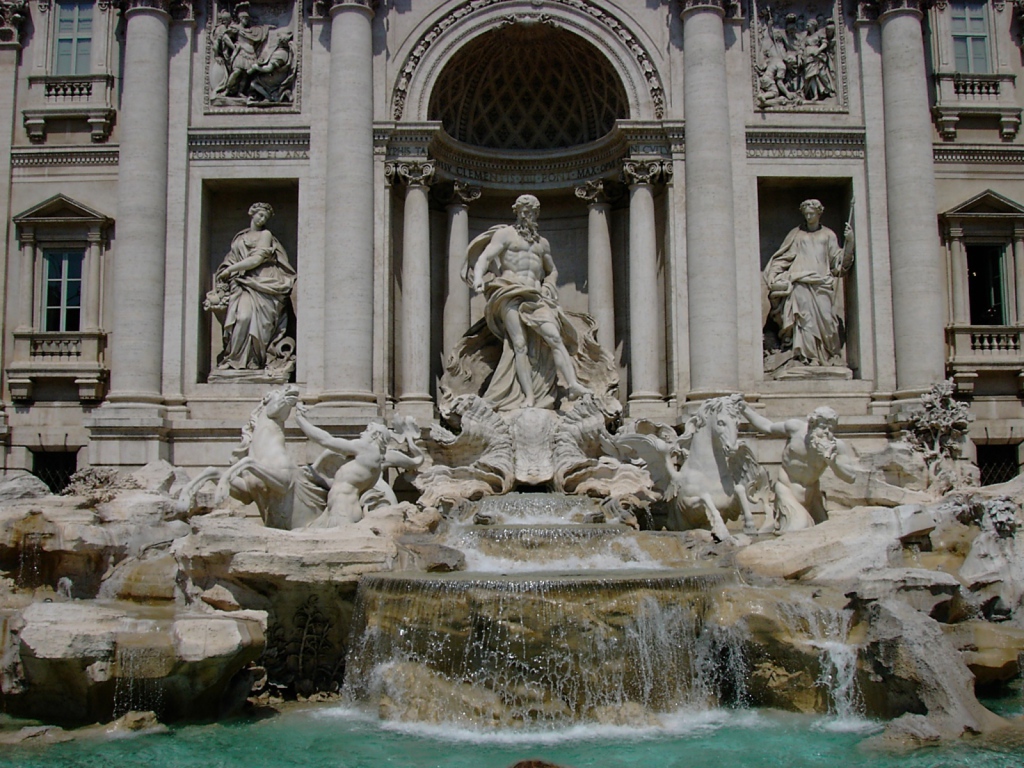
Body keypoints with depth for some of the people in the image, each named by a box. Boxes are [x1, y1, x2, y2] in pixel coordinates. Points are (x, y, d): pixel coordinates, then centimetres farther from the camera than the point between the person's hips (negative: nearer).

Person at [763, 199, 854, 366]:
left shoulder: (828, 235, 18)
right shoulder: (796, 234, 17)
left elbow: (838, 259, 12)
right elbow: (782, 258, 17)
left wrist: (849, 241, -2)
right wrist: (774, 276, 5)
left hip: (822, 283, 1)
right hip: (800, 283, -1)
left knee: (825, 316, -10)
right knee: (805, 317, -14)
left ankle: (829, 356, -2)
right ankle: (809, 356, -17)